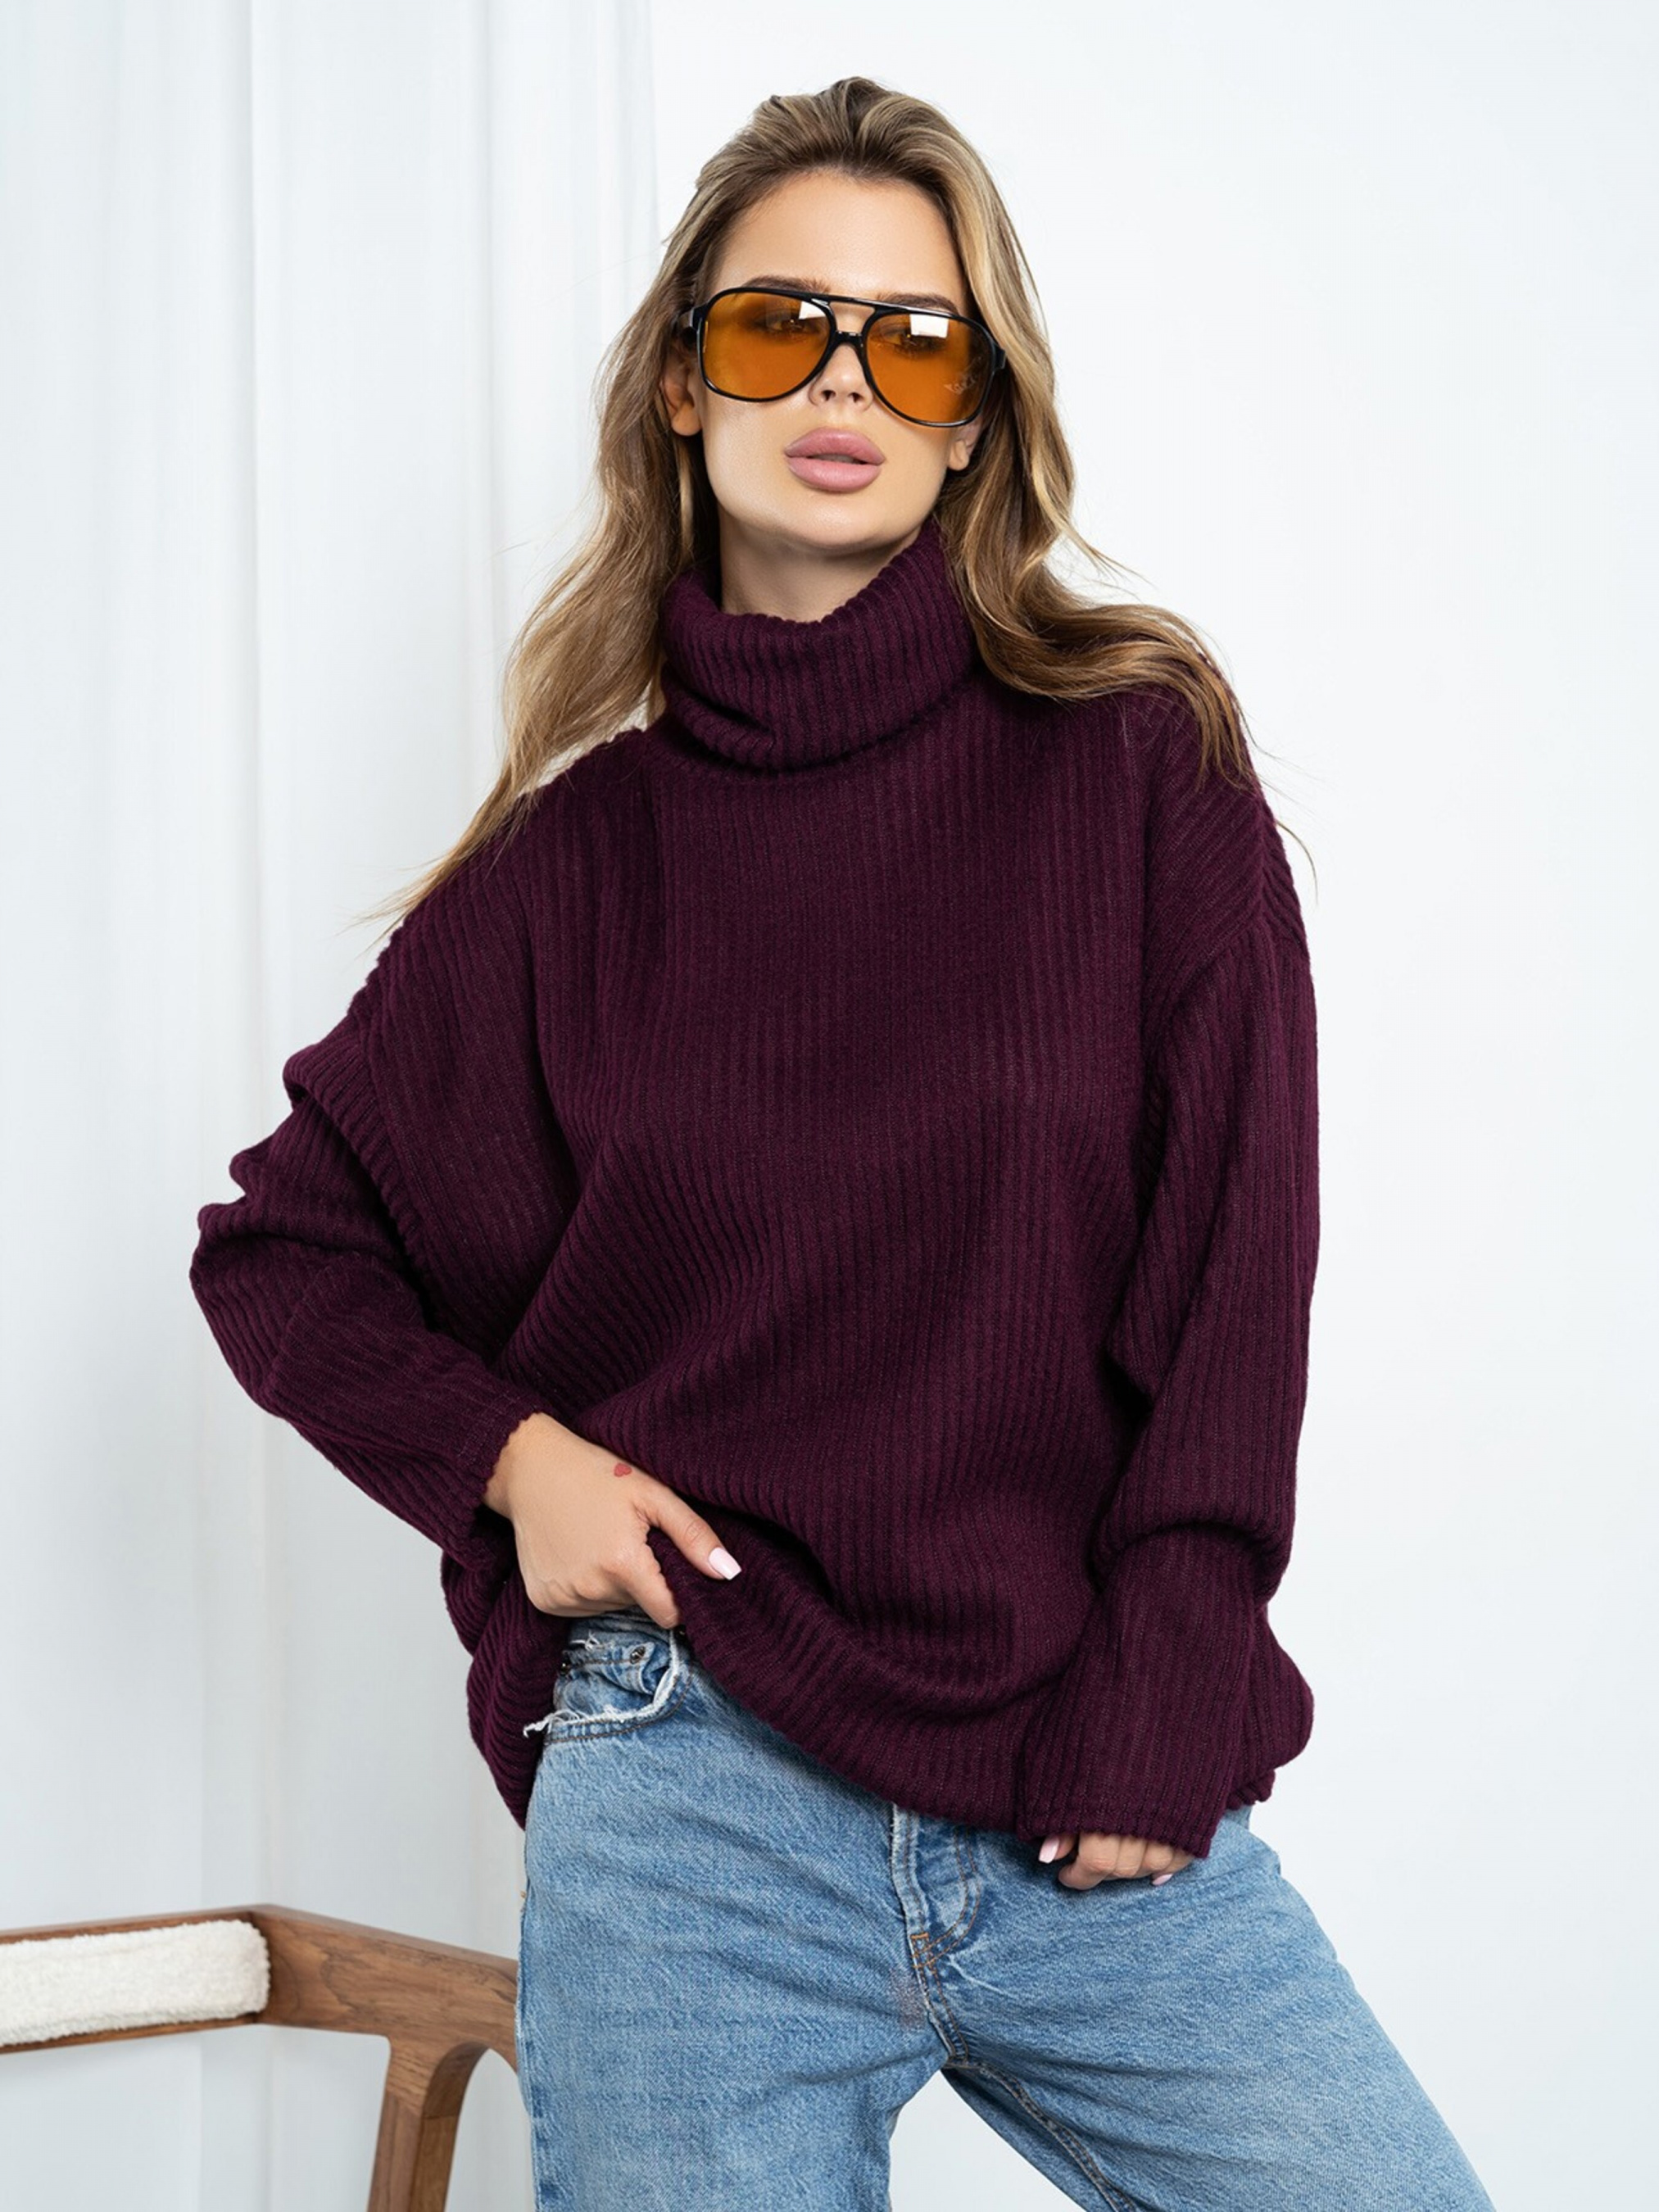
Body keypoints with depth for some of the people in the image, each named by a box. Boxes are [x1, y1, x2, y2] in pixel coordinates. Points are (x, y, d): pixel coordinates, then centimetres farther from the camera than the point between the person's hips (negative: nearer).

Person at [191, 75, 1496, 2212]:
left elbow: (1236, 1266, 0)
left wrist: (1158, 1716, -7)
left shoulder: (1143, 765, 2)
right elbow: (277, 1241, 14)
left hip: (1112, 1809, 0)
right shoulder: (582, 856, 5)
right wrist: (505, 1450, -2)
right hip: (695, 1809, 0)